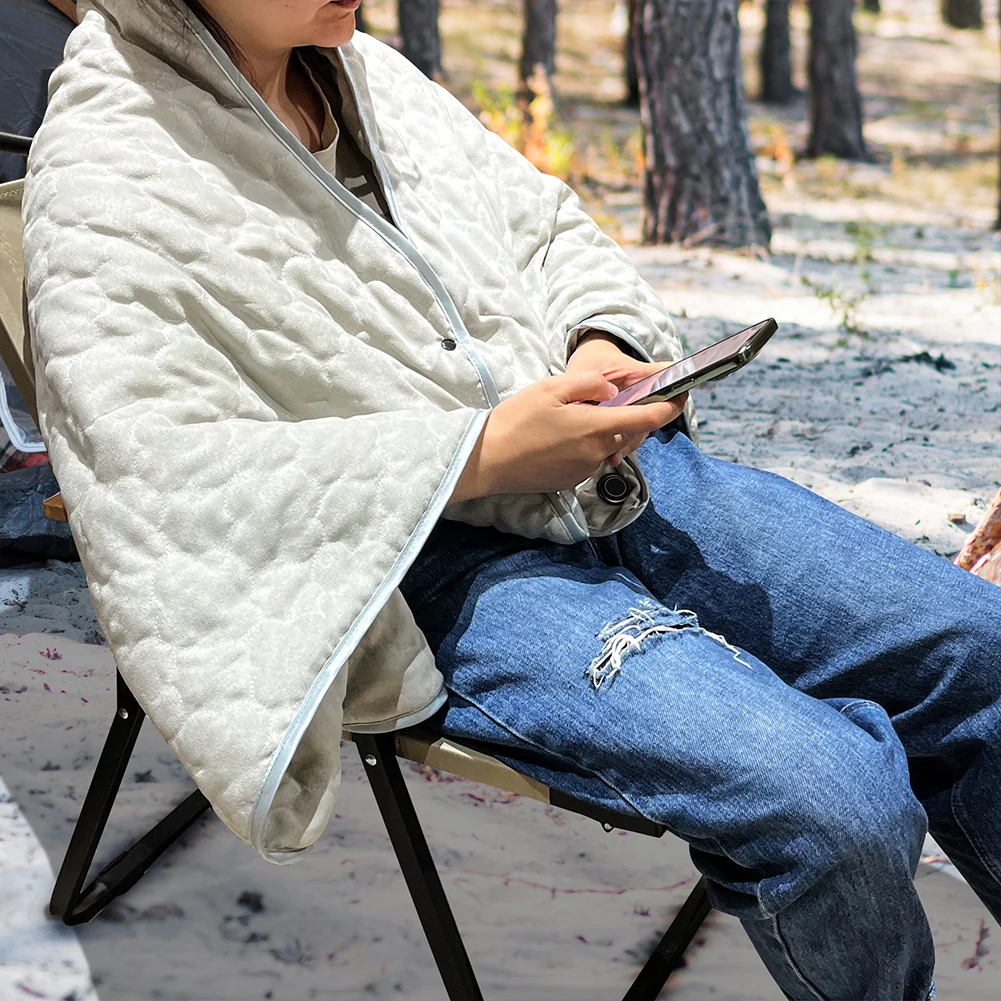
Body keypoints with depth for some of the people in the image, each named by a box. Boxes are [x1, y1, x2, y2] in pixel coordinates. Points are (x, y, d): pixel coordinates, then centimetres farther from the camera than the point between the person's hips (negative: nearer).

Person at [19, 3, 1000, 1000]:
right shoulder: (100, 181, -10)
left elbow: (547, 226, 22)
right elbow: (162, 479, -21)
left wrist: (603, 347, -2)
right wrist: (482, 456, -20)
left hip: (616, 470, 8)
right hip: (435, 571, -7)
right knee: (835, 801, -26)